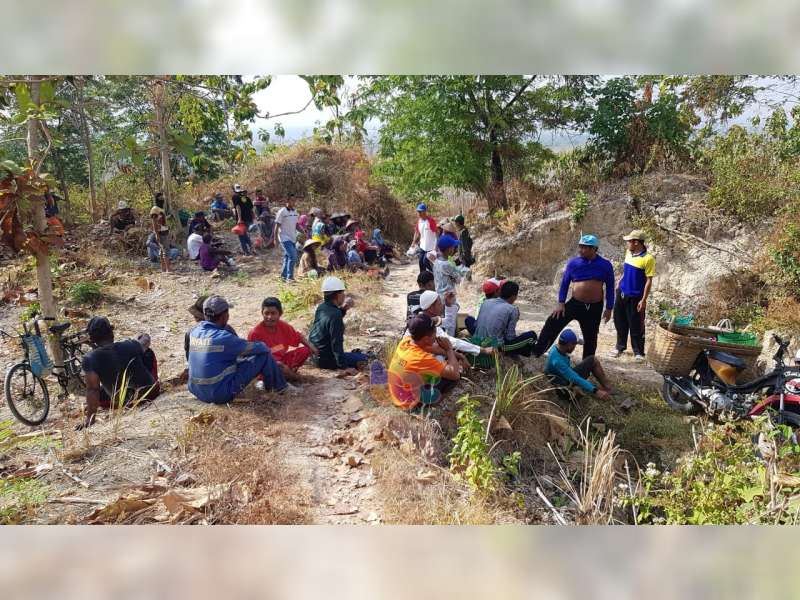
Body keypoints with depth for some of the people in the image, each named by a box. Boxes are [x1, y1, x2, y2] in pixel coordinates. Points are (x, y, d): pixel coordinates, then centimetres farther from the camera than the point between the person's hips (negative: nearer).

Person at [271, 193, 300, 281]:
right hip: (285, 238, -7)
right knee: (292, 257, -15)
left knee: (287, 257, 14)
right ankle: (289, 277, -7)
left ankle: (284, 275, 25)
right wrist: (275, 238, -11)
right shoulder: (282, 212, -10)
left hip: (293, 238, 7)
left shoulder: (295, 212, 10)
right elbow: (277, 226, -8)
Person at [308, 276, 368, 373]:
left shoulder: (321, 307, 1)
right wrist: (345, 367, -25)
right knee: (363, 359, -7)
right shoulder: (335, 315, -25)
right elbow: (336, 343, -27)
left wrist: (343, 309, 6)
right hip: (325, 359, -9)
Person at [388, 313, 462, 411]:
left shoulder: (405, 341, -10)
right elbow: (454, 374, -28)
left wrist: (455, 355, 6)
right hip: (410, 402, -8)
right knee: (453, 374, -3)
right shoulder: (423, 358, -33)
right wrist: (449, 349, -15)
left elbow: (431, 348, 8)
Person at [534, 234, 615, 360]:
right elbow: (565, 283, 2)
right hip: (575, 303, 0)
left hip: (595, 308, 0)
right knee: (553, 323, -13)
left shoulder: (605, 264, -3)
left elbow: (610, 287, 3)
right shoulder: (573, 262, -2)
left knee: (590, 338, 10)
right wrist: (561, 303, -6)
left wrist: (609, 308, 0)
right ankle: (536, 352, -5)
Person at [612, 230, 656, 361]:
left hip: (635, 297, -7)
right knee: (620, 322, 16)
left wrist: (643, 300, -17)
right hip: (622, 293, 7)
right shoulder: (628, 253, 4)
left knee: (636, 326, 3)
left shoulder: (648, 258, -17)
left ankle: (638, 352, 16)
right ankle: (620, 346, 32)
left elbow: (649, 281, -15)